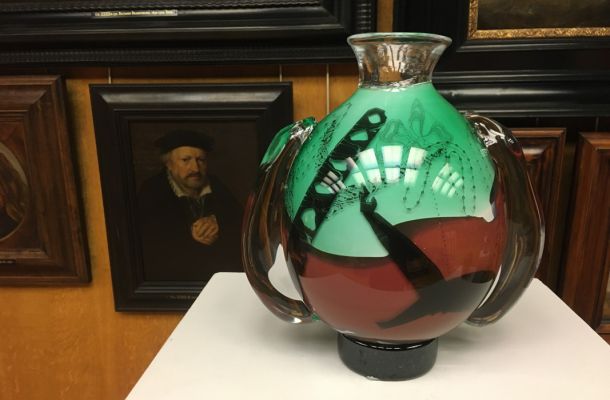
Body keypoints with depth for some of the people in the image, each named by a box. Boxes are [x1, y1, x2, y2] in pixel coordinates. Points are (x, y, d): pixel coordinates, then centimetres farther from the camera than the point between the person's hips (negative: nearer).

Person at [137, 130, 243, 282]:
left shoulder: (217, 188, 7)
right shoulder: (151, 193, -6)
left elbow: (241, 225, 5)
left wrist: (218, 223, -13)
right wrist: (189, 238, -14)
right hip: (173, 278, -4)